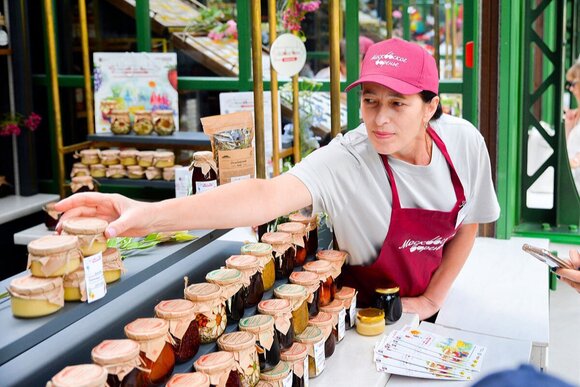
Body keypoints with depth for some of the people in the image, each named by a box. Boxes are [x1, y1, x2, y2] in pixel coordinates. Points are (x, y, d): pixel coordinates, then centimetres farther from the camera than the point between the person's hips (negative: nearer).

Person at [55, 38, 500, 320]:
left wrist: (431, 300, -5)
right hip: (360, 307, -3)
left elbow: (468, 225, -2)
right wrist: (151, 215, -63)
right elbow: (266, 195, -48)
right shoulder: (344, 160, -31)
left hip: (418, 304, 4)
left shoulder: (464, 142, -18)